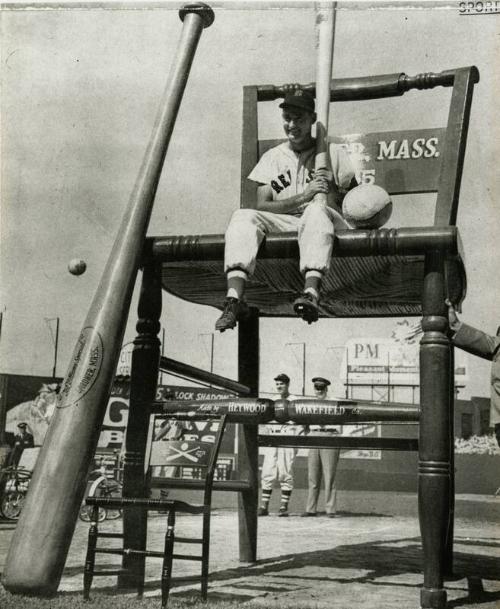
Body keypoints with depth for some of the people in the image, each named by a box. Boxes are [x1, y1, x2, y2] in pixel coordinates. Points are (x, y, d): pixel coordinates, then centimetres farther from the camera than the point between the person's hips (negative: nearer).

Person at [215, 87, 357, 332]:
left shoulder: (333, 154, 12)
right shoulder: (272, 157, 16)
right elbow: (261, 206, 1)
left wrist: (331, 191, -12)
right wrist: (303, 196, -11)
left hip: (326, 222, -2)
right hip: (283, 225, 2)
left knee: (317, 209, -36)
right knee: (243, 216, -25)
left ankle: (311, 293, -54)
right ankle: (234, 299, -42)